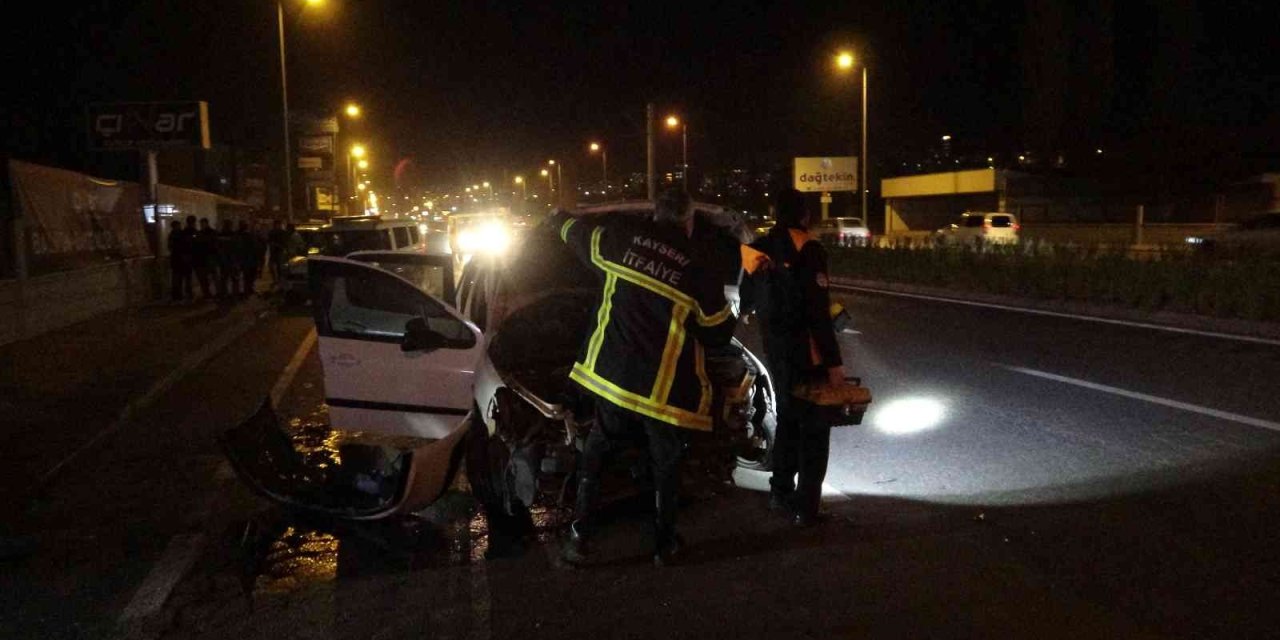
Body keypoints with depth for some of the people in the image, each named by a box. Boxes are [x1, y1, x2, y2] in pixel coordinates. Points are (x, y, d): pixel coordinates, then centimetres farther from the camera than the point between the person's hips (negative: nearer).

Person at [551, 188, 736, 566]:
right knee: (665, 464, 16)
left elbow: (578, 235, 19)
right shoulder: (698, 271, -10)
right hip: (665, 388, -2)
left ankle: (578, 538, 17)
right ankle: (664, 545, 24)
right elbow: (719, 333, 0)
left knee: (595, 453, 17)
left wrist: (561, 221, 41)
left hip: (611, 374, 3)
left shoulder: (621, 239, -2)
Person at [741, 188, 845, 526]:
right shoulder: (807, 249, -14)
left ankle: (781, 492, 28)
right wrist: (833, 360, -17)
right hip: (807, 352, -6)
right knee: (814, 426, 3)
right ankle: (806, 506, 5)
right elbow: (818, 312, -20)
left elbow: (746, 301, 17)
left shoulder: (757, 250, 6)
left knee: (788, 418, 21)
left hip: (775, 350, 7)